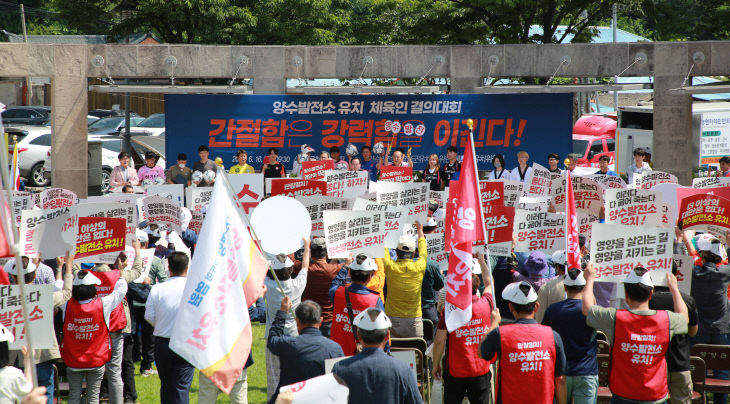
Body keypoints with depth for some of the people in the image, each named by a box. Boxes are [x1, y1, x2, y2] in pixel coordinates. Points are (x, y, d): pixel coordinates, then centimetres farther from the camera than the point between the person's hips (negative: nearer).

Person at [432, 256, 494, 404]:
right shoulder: (486, 304, -6)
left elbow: (439, 341, -9)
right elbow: (489, 283, 17)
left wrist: (436, 364, 4)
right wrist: (482, 260, 30)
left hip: (455, 371, -2)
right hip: (481, 370, 2)